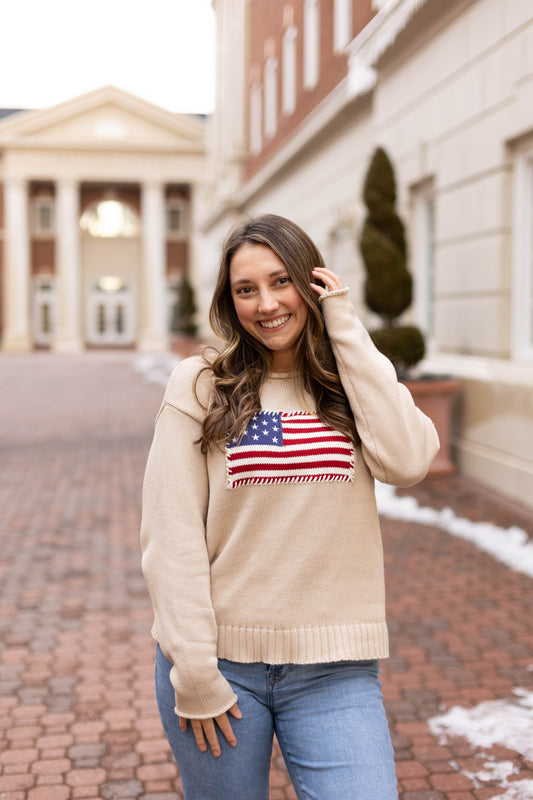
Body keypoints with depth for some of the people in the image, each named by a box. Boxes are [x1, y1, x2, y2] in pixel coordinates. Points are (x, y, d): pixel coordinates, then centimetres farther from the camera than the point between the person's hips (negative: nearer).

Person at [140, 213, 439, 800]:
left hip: (334, 668, 1)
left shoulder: (355, 382, 6)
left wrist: (346, 329, -9)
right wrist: (193, 673, -10)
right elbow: (171, 535, -6)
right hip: (221, 659, -1)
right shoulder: (200, 386, -2)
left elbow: (406, 461, -15)